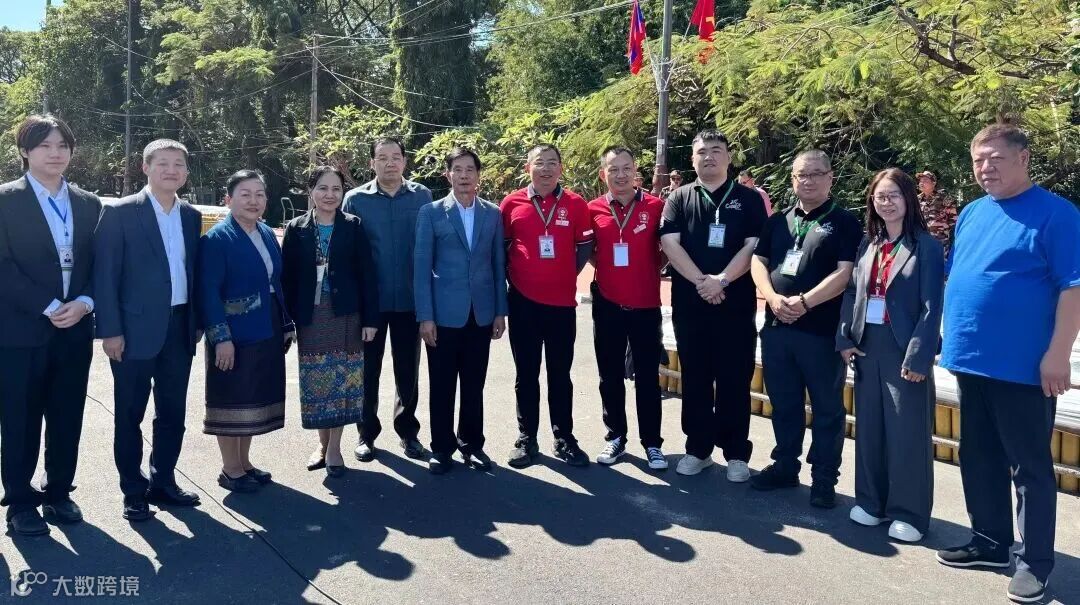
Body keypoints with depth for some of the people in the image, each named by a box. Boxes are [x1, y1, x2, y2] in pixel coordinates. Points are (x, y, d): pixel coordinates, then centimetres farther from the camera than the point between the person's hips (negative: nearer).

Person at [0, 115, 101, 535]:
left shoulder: (89, 204, 10)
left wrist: (83, 304, -8)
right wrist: (48, 308, -16)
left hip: (75, 330, 4)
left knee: (67, 419, 10)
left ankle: (58, 493, 24)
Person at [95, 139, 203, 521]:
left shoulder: (191, 216, 9)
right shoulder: (119, 213, -7)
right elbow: (104, 275, -9)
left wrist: (196, 323, 9)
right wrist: (110, 330, -14)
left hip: (180, 328, 5)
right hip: (135, 329, -5)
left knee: (173, 413, 13)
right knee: (130, 415, 6)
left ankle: (163, 482, 27)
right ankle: (133, 490, 19)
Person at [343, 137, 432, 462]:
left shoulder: (422, 196, 0)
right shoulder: (356, 199, -1)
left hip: (409, 299, 1)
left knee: (408, 372, 10)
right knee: (368, 371, 10)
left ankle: (407, 431, 25)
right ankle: (367, 433, 24)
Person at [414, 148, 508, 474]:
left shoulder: (493, 213, 7)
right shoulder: (431, 212, 0)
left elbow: (498, 264, 8)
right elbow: (422, 266, -4)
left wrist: (500, 311, 4)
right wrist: (425, 316, -9)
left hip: (481, 313, 2)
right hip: (444, 314, -2)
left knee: (474, 385, 11)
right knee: (442, 386, 6)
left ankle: (472, 444, 24)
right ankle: (441, 448, 19)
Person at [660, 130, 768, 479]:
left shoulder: (748, 199, 6)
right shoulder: (679, 199, 8)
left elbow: (754, 247, -4)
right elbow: (670, 244, -4)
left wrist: (721, 280, -16)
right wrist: (701, 281, -16)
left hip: (736, 303, -1)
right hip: (689, 304, 2)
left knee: (735, 380, 3)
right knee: (695, 379, 8)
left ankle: (736, 453, 14)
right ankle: (698, 449, 19)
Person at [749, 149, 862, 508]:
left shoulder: (845, 222, -1)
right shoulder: (778, 221, 14)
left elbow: (845, 273, -11)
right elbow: (758, 262, 9)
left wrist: (804, 301, -18)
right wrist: (773, 297, -9)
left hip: (823, 329, -5)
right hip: (776, 327, 5)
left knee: (827, 408, 4)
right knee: (783, 403, 14)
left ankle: (824, 478, 15)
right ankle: (785, 466, 28)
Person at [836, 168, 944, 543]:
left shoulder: (926, 246, -6)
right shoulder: (867, 243, 10)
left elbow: (931, 306, -11)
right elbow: (851, 292, 11)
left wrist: (918, 356, -17)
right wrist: (844, 338, 0)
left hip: (904, 349, -5)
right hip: (867, 345, 5)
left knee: (908, 433, 1)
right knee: (869, 427, 12)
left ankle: (909, 512, 12)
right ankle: (871, 500, 25)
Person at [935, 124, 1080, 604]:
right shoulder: (971, 214, 12)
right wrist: (952, 340, 15)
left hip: (1023, 366, -7)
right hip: (971, 361, 7)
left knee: (1029, 467, 4)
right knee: (978, 460, 15)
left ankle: (1035, 561, 16)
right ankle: (990, 541, 30)